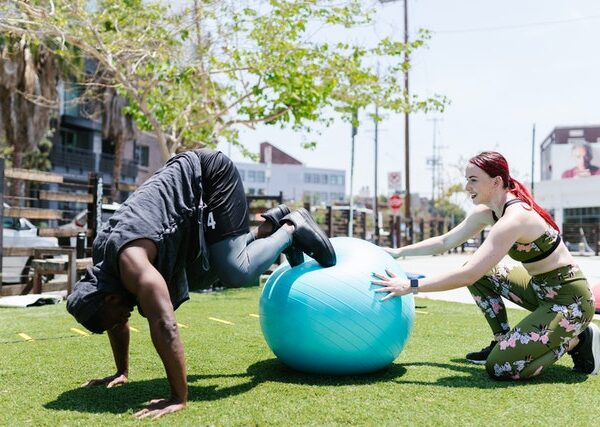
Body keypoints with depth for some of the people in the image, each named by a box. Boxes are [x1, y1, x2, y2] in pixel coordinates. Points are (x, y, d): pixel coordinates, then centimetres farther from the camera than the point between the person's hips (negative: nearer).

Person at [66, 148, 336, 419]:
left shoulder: (129, 261, -33)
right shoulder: (102, 259, -5)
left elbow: (164, 325, -40)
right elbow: (118, 322, 11)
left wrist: (179, 398, -37)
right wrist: (122, 372, 15)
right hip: (190, 184, 8)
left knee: (237, 272, -21)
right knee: (196, 280, 14)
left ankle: (292, 228, 4)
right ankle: (271, 226, 22)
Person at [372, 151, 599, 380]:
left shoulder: (514, 219, -27)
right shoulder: (486, 212, 0)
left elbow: (468, 275, -33)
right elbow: (444, 242, 10)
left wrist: (411, 286, -31)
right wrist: (399, 252, 6)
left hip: (570, 299, -9)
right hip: (540, 288, 9)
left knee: (499, 368, -16)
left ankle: (578, 339, 1)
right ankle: (503, 343, 15)